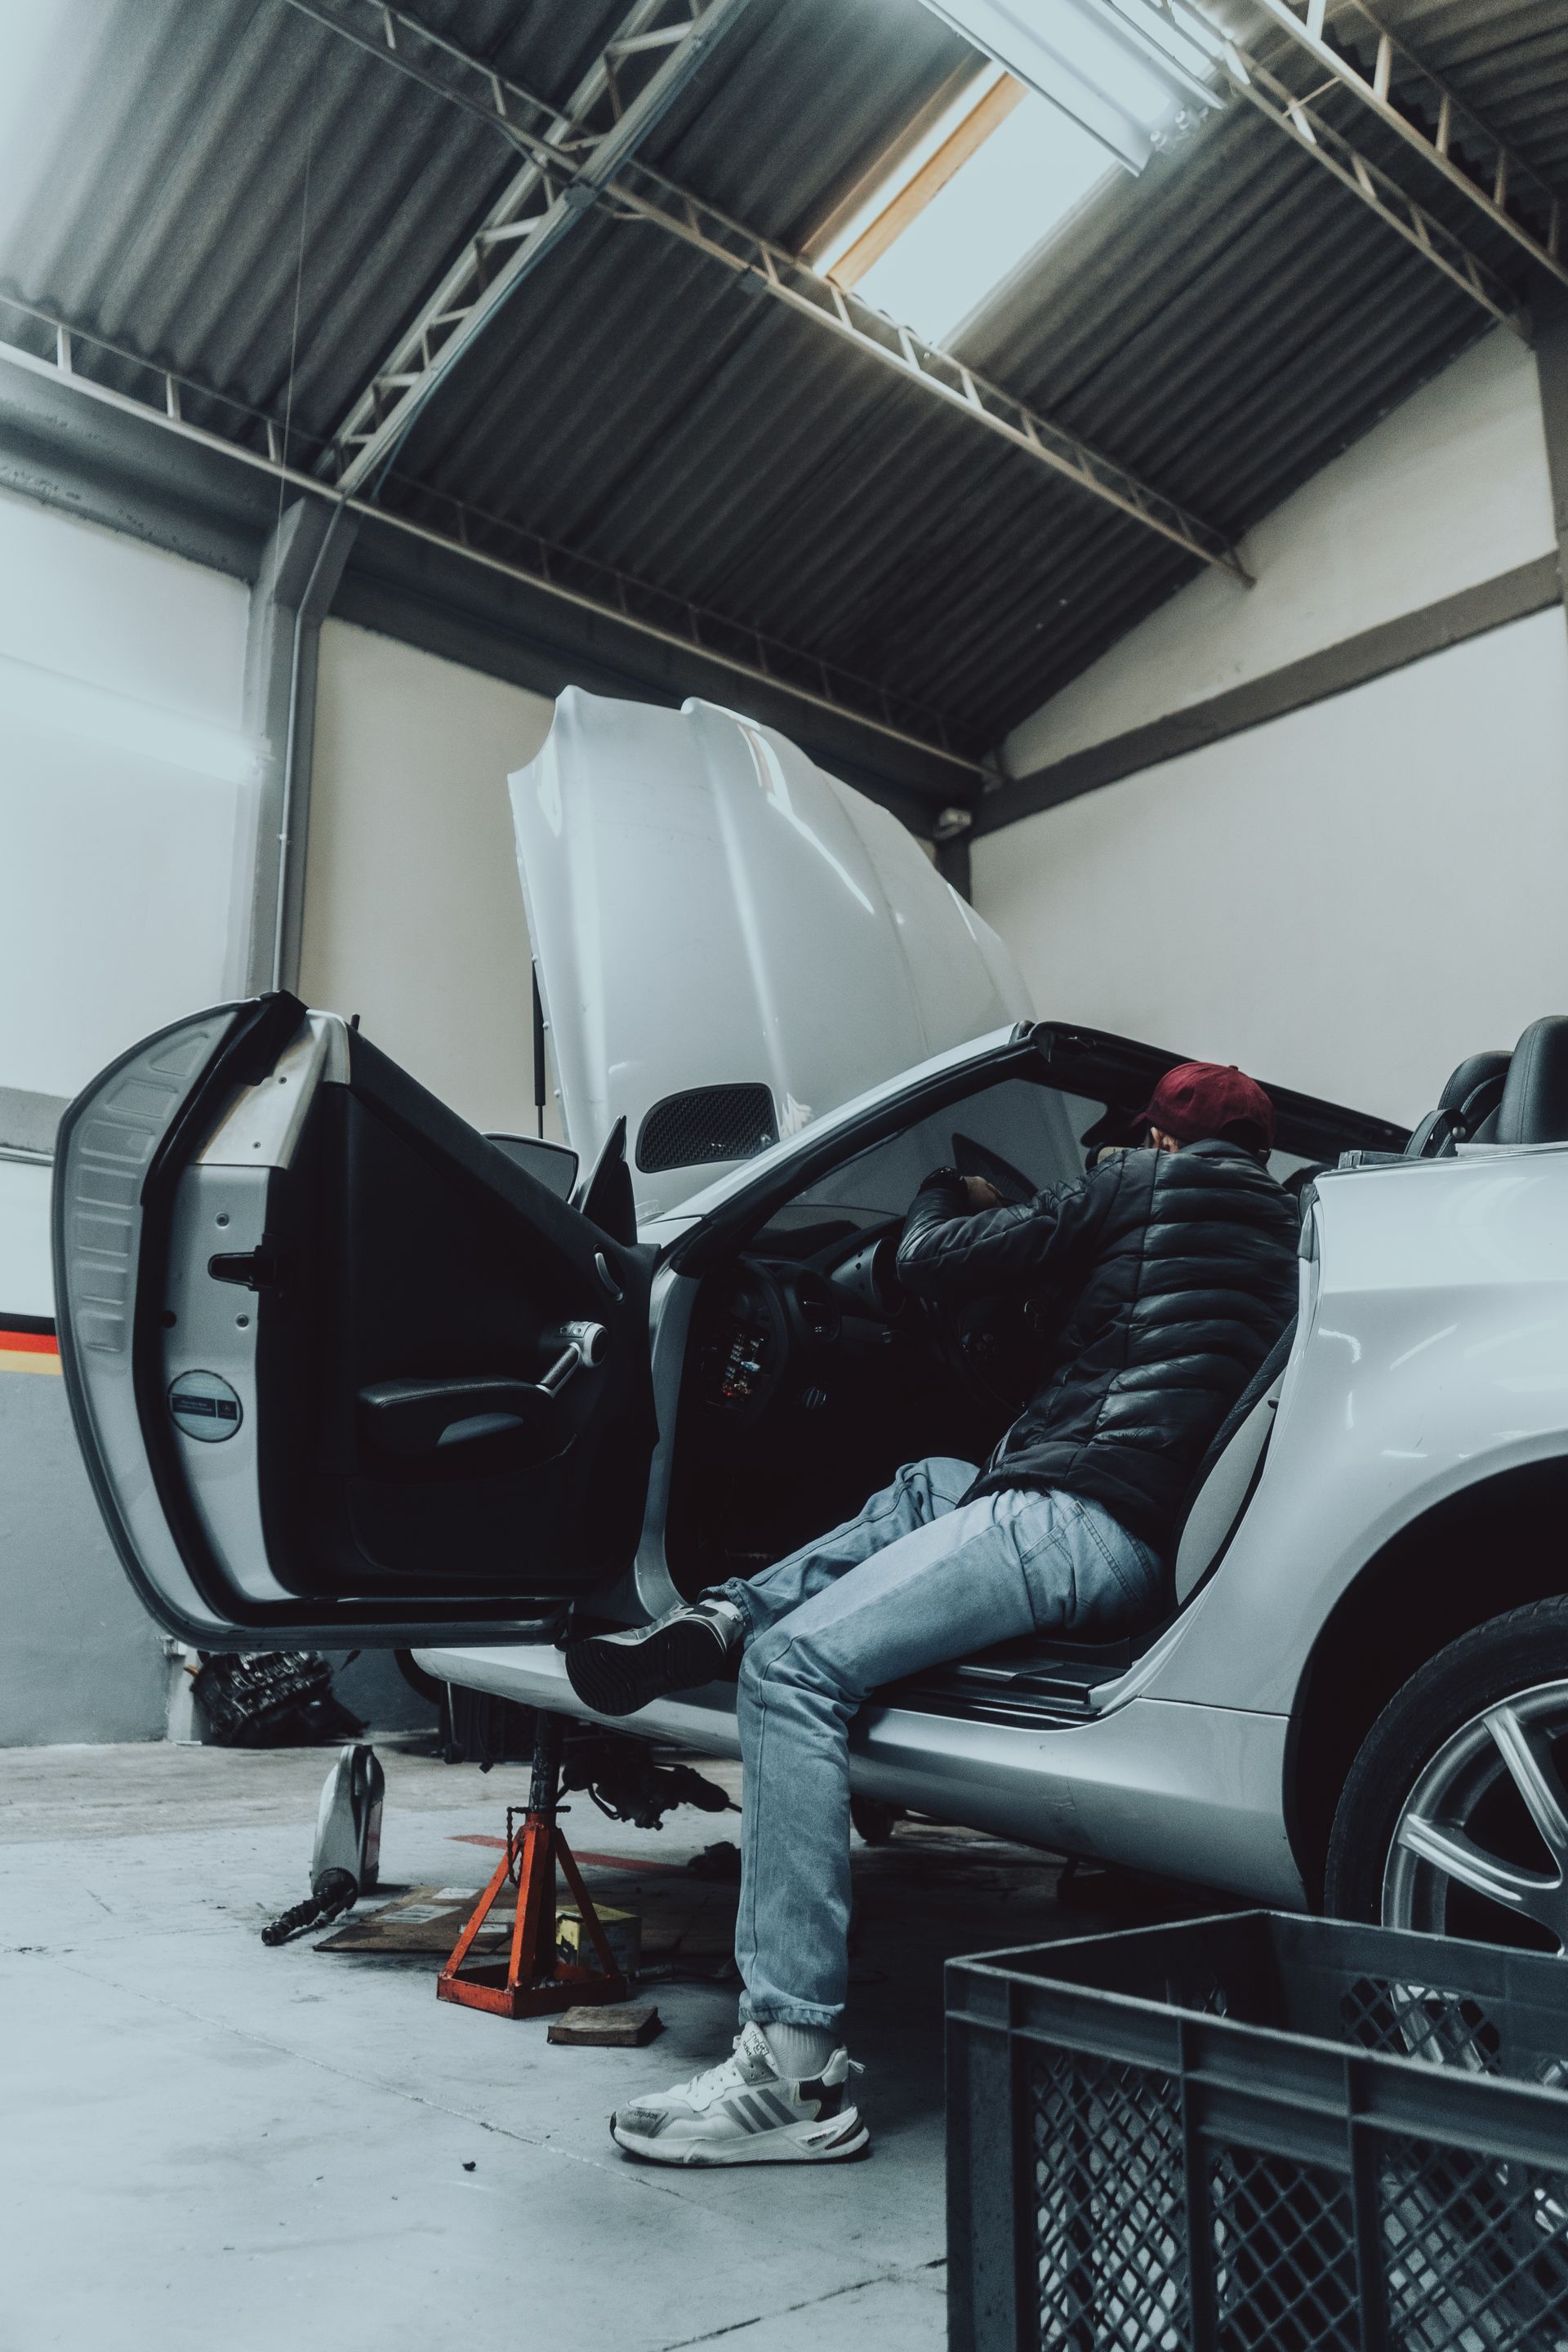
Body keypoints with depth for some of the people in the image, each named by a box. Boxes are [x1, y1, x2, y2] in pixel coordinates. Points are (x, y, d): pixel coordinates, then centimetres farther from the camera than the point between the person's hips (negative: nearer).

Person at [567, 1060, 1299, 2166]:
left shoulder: (1148, 1184, 2)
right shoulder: (1281, 1229, 22)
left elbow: (934, 1263, 5)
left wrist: (948, 1193, 26)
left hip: (1080, 1516, -10)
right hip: (1158, 1546, 10)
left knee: (796, 1666, -16)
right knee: (927, 1485, 32)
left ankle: (798, 2075, -17)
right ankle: (721, 1618, 15)